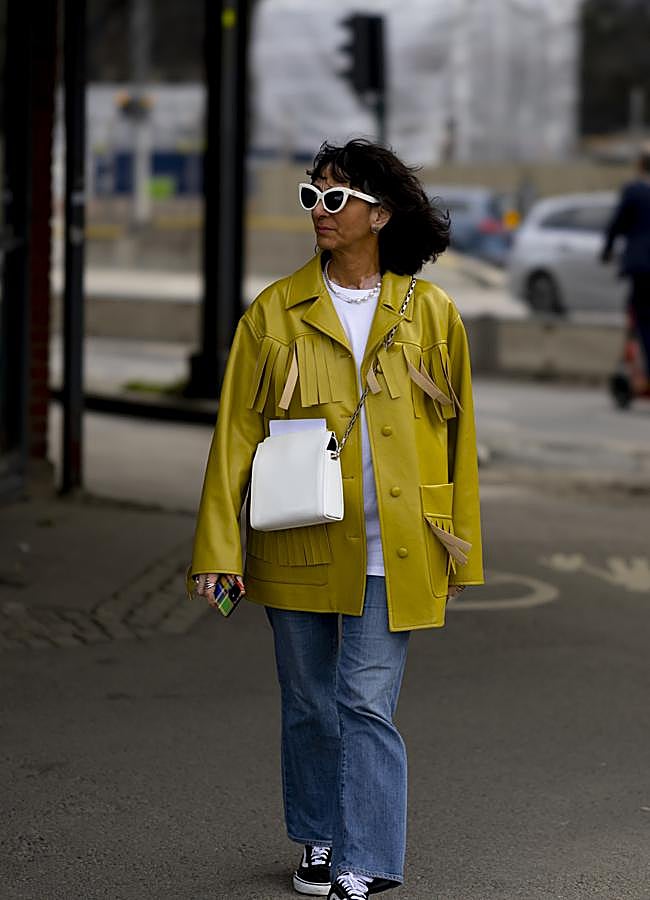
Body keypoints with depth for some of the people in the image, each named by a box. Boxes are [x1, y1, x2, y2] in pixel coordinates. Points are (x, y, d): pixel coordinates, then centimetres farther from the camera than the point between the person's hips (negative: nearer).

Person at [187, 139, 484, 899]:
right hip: (298, 545, 1)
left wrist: (459, 546, 8)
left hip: (390, 550, -1)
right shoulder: (275, 313, 1)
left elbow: (457, 435, 7)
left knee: (367, 704, -5)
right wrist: (218, 546, -6)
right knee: (310, 706, 12)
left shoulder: (430, 313, 1)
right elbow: (236, 432, -1)